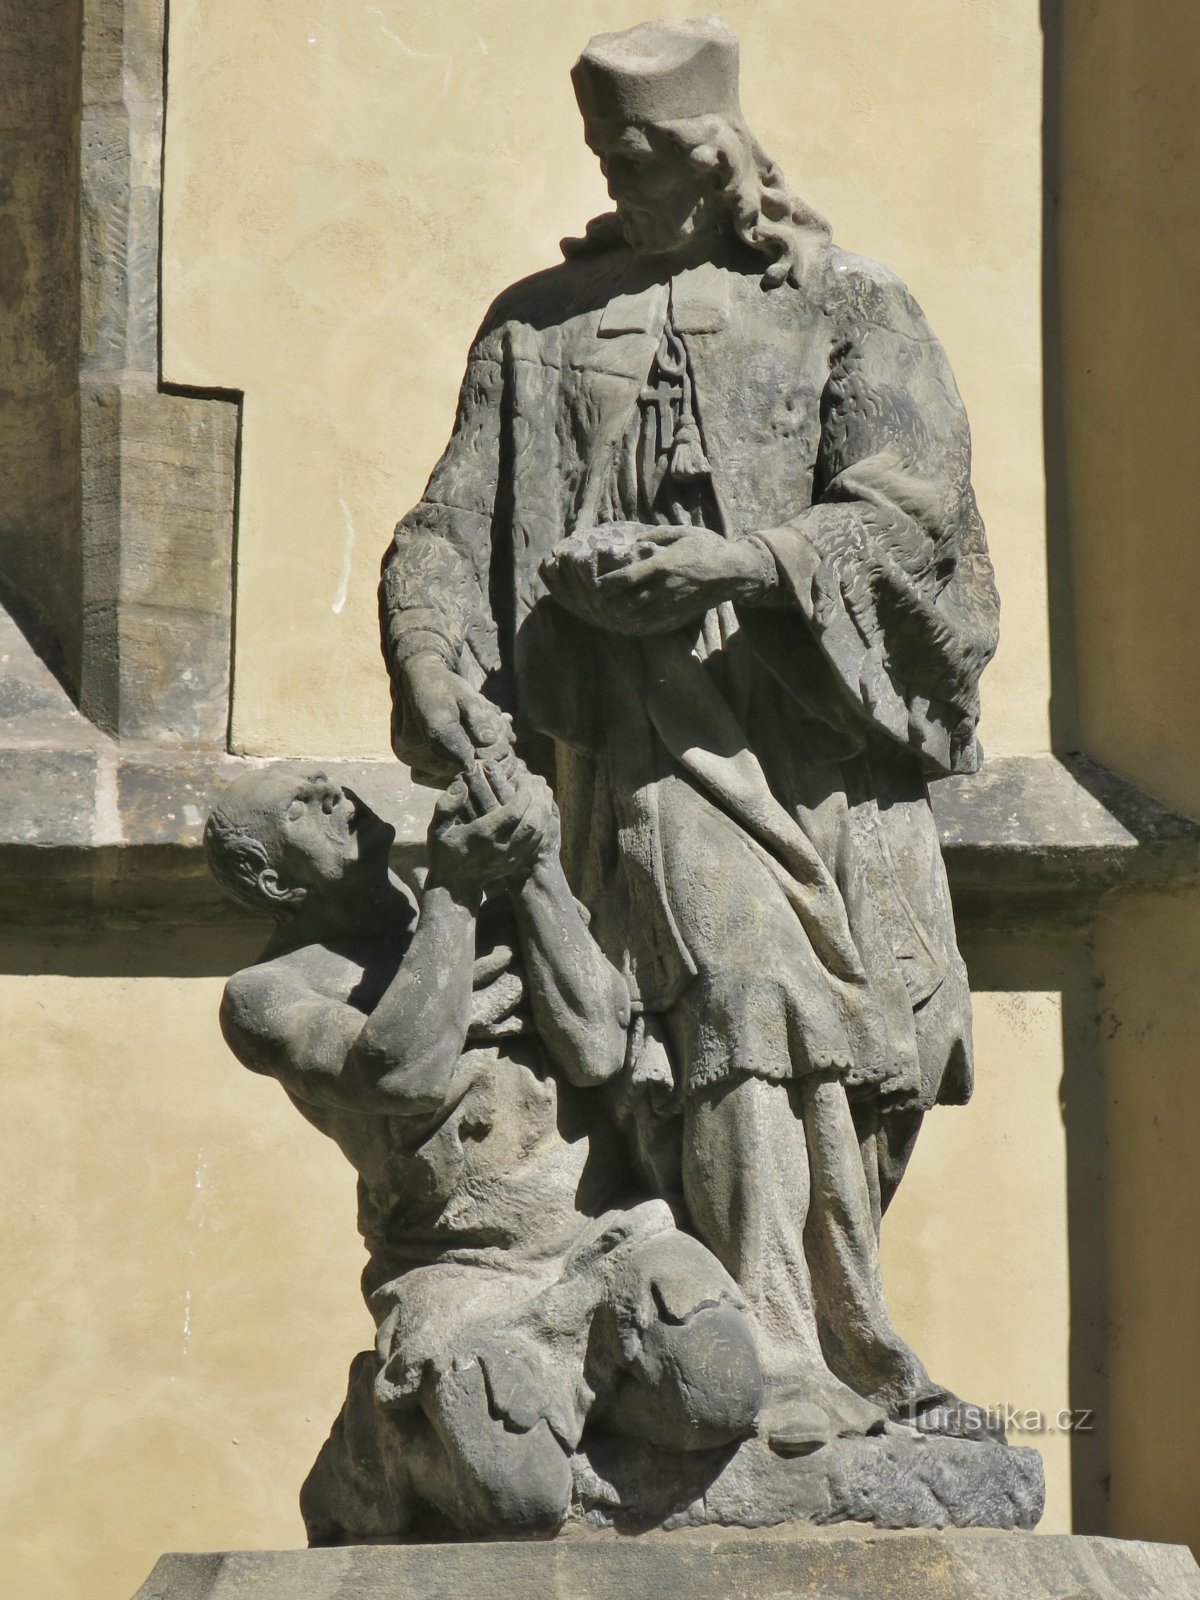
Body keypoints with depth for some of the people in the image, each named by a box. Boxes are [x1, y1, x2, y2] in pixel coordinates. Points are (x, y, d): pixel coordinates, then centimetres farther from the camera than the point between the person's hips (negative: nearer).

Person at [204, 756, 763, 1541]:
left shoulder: (497, 924, 17)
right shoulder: (269, 995, 3)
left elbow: (596, 1050, -1)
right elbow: (401, 1072, -18)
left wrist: (537, 869, -5)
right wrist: (453, 886, -12)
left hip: (614, 1242, 3)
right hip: (465, 1279, -3)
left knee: (715, 1396, -28)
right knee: (517, 1492, -29)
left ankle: (571, 1373, 4)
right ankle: (394, 1425, 5)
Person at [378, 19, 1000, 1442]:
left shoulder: (852, 312, 13)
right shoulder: (540, 327, 16)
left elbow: (909, 508, -3)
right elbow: (453, 525, 8)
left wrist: (728, 562, -19)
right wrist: (433, 664, -12)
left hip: (838, 741, 2)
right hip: (664, 739, -1)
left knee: (879, 1045, 1)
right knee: (743, 1005, -20)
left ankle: (839, 1354, 15)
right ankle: (782, 1364, -23)